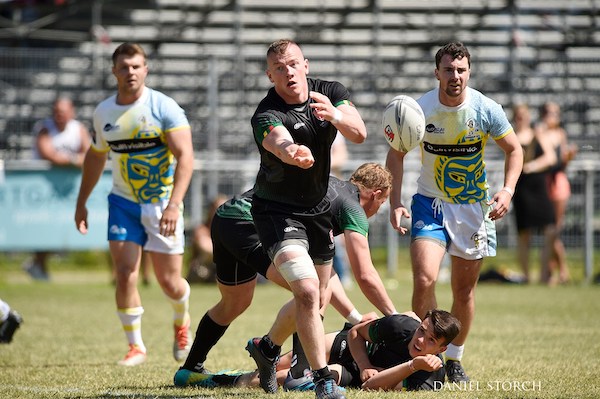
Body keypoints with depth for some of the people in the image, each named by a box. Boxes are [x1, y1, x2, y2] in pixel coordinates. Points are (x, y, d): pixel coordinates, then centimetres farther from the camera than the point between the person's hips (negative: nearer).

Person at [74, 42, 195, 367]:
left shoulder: (164, 107, -13)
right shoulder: (103, 112, 2)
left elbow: (185, 156, -19)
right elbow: (95, 157, 18)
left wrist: (174, 204, -29)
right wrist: (81, 203, 19)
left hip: (163, 203, -3)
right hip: (123, 202, 3)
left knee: (168, 280, 1)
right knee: (125, 275, -10)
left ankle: (182, 322, 34)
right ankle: (135, 346, 4)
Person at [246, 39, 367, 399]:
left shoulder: (331, 92, -7)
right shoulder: (266, 115, -24)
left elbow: (359, 133, -23)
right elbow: (279, 143, -47)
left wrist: (334, 114, -45)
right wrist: (292, 152, -72)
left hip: (317, 209, 6)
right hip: (277, 210, -6)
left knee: (316, 300, 17)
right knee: (307, 291, -24)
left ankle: (267, 347, 44)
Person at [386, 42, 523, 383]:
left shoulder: (487, 110, -12)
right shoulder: (418, 110, -12)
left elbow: (514, 149, 2)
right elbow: (397, 153, 2)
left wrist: (507, 191, -14)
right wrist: (395, 201, -8)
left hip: (474, 207, 1)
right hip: (430, 204, -1)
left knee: (464, 291, 7)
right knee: (425, 280, -19)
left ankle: (454, 359, 27)